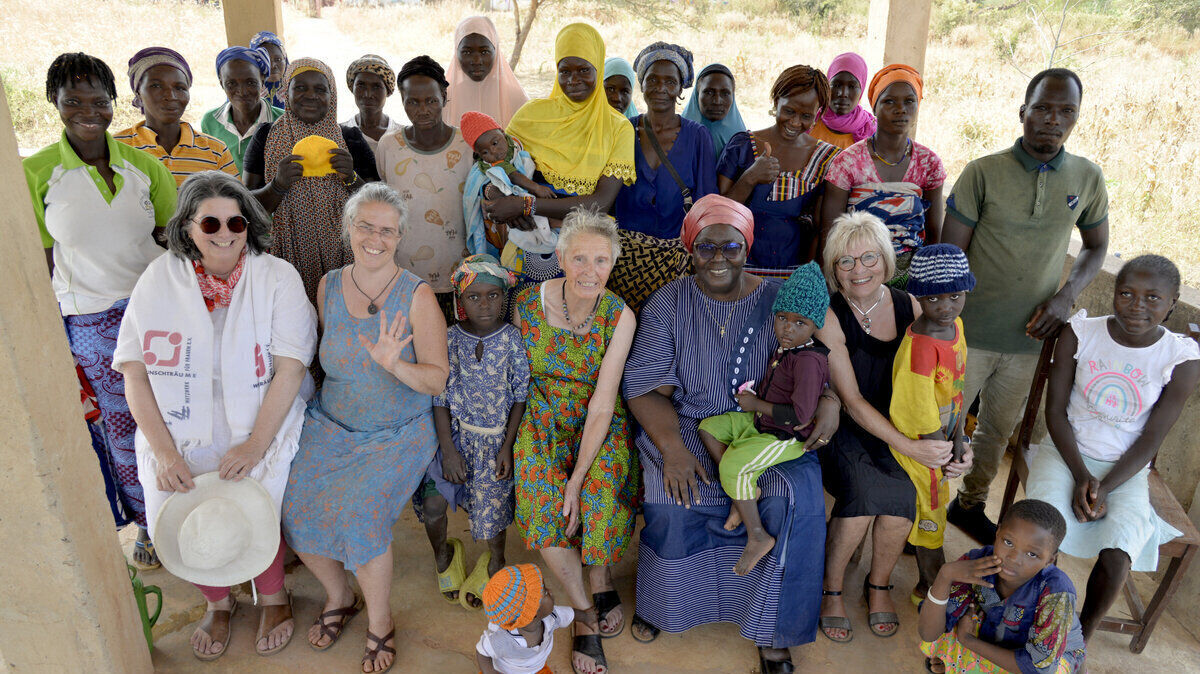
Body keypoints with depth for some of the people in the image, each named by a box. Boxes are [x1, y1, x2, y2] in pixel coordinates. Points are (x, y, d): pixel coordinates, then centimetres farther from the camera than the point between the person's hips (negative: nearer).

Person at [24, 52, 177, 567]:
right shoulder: (35, 173, -5)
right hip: (93, 324, -1)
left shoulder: (143, 164, 0)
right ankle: (148, 522, 31)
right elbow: (40, 264, -2)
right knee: (123, 428, 9)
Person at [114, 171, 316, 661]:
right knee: (186, 527, -1)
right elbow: (134, 372, -2)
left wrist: (254, 446, -18)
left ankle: (274, 597, 28)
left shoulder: (277, 278, -6)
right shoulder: (159, 279, 0)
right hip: (178, 441, 2)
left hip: (260, 435, -2)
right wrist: (164, 452, -10)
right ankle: (218, 602, 34)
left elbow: (291, 367, -12)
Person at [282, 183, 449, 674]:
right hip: (330, 424, 5)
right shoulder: (329, 285, 1)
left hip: (398, 434, -4)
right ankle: (338, 596, 18)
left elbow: (437, 379, -14)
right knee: (294, 506, -13)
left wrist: (395, 366, -31)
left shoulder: (417, 296, -13)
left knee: (359, 513, -24)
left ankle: (380, 624, 4)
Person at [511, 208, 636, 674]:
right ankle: (584, 609, 2)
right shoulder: (528, 303, -11)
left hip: (601, 425, -1)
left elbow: (602, 404, -17)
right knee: (542, 502, -20)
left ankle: (601, 579, 8)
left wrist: (579, 475, -21)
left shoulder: (620, 316, -15)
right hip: (544, 419, 1)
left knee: (601, 493, -25)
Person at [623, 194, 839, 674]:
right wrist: (673, 448, -20)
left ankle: (771, 630, -1)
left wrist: (829, 402, -16)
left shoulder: (779, 300, 3)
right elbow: (647, 389, -5)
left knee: (797, 502, -25)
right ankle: (663, 602, 8)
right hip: (687, 426, 0)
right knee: (674, 503, -26)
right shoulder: (668, 304, 1)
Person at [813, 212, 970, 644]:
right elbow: (852, 400, -16)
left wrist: (952, 446, -16)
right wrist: (909, 447, -26)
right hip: (844, 431, -3)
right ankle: (831, 589, -4)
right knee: (865, 490, -30)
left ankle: (879, 584, 5)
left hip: (901, 429, 3)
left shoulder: (910, 308, 0)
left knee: (901, 492, -24)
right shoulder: (829, 317, -12)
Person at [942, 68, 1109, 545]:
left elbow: (1096, 246, 14)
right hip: (970, 332, -4)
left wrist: (1066, 296, -5)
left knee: (1000, 429, 19)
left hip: (1029, 337, 4)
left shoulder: (1087, 178, 1)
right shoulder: (983, 173, -10)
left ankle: (969, 505, 41)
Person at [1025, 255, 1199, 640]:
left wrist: (1104, 488, -17)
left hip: (1126, 468, 0)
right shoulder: (1079, 334, -8)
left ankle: (1081, 640, 4)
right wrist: (1081, 476, -15)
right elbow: (1056, 411, -4)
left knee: (1117, 557, -24)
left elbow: (1150, 439, -6)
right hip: (1066, 452, 0)